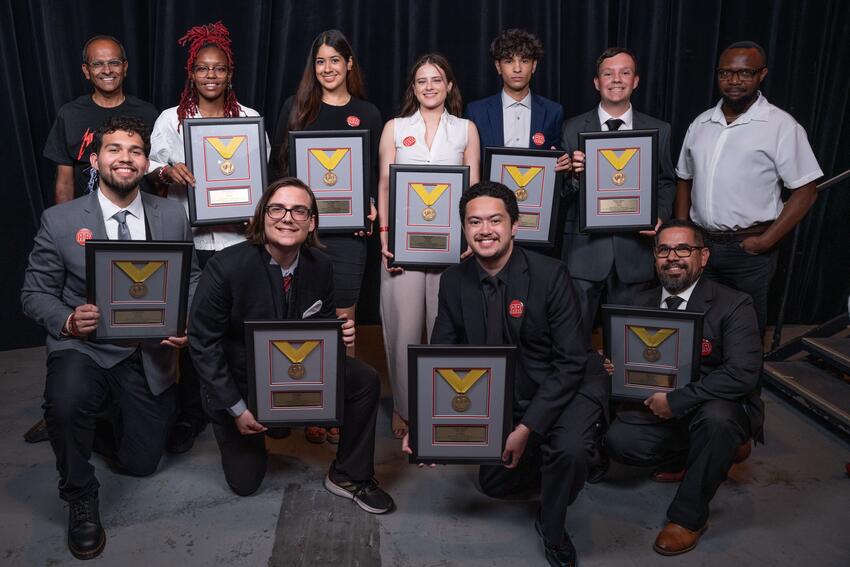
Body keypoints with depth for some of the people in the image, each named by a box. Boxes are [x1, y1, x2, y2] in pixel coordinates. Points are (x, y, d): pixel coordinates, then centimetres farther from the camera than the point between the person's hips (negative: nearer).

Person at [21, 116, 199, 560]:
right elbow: (35, 294, 1)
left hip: (150, 356, 3)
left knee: (141, 463, 8)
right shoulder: (59, 220, -4)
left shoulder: (173, 216, 1)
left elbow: (192, 280, 6)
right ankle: (80, 500, -4)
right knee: (65, 402, -37)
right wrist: (67, 321, -21)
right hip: (85, 348, -2)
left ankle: (85, 424, 44)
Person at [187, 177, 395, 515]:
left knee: (365, 381, -20)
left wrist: (341, 334, -23)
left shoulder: (321, 265, -13)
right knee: (245, 483, 6)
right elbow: (203, 341, -18)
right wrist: (236, 408, -18)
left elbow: (325, 322, 3)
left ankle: (349, 476, -1)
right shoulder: (226, 266, -26)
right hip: (239, 382, -2)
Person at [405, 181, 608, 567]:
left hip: (571, 385, -4)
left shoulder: (550, 274, -22)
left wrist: (527, 428, -26)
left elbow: (572, 361, -21)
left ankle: (552, 529, 1)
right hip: (509, 396, 5)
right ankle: (546, 458, 39)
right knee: (493, 483, 9)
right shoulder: (454, 282, -9)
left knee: (569, 450, -32)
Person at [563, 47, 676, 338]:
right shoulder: (573, 129, 3)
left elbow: (666, 183, 12)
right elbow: (563, 193, 2)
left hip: (635, 250, 1)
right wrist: (574, 174, -19)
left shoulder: (659, 130, 7)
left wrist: (660, 217, -6)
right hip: (585, 246, -1)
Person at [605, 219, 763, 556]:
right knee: (619, 440, -20)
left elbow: (742, 374, -25)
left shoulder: (733, 305, -14)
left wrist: (675, 400, -26)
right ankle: (719, 451, 8)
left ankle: (688, 516, -14)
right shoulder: (643, 304, 2)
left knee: (715, 417, -38)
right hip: (660, 408, 5)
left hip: (722, 409, -4)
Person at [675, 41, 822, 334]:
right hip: (699, 244, 4)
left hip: (748, 250, -4)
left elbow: (805, 191, -7)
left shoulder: (781, 126, -6)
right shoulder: (701, 123, 9)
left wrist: (766, 241, -13)